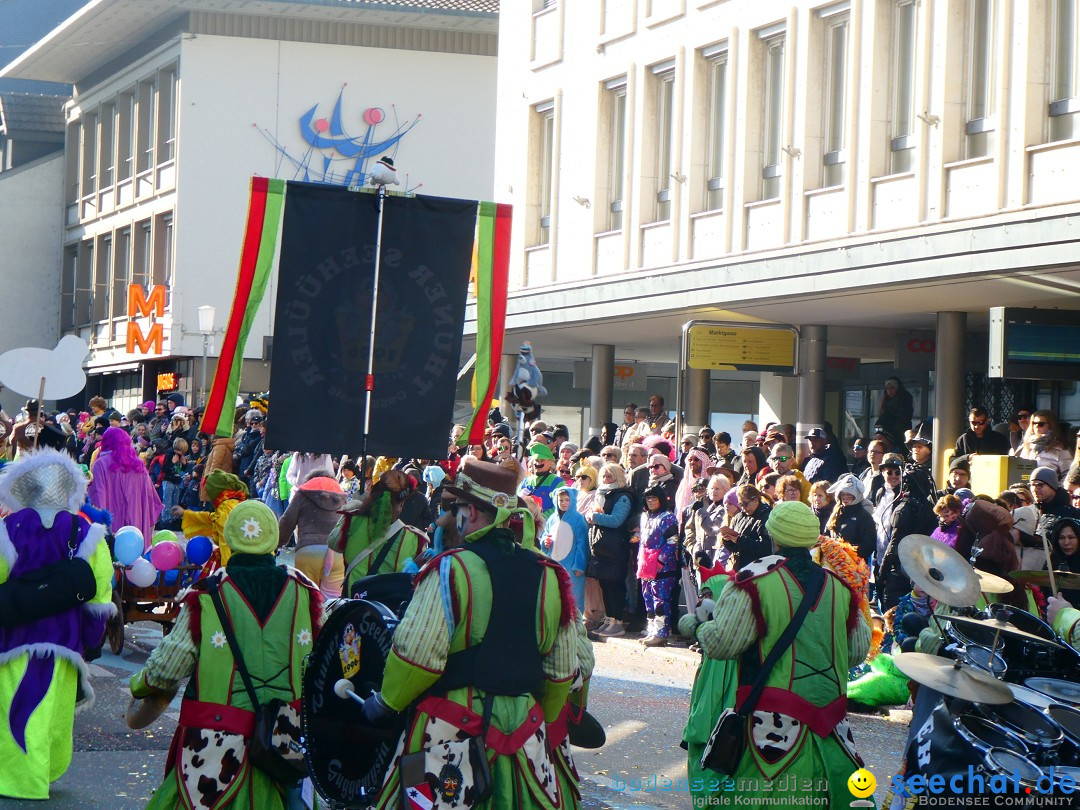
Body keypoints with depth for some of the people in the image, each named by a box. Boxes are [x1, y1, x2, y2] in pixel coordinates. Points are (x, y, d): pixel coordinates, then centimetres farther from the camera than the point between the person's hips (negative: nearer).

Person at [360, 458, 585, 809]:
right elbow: (563, 667, 11)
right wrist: (544, 717, 26)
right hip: (525, 728, 5)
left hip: (453, 730, -5)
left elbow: (417, 654, -16)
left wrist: (385, 701, 1)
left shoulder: (452, 569, -12)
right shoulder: (548, 574, 5)